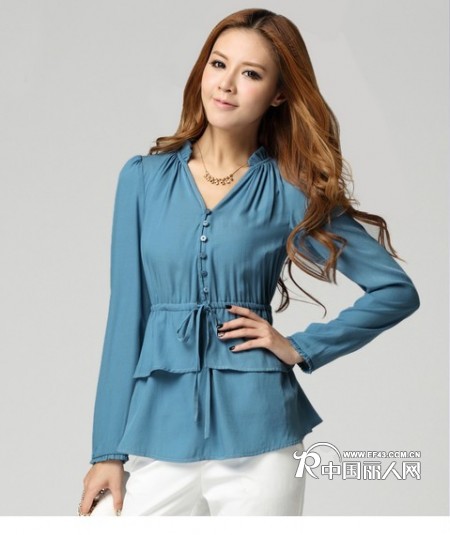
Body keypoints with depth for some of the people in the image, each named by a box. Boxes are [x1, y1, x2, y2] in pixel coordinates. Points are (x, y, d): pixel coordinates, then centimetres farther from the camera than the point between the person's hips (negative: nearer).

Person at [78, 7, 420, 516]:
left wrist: (300, 348, -3)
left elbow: (397, 291, 3)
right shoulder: (143, 178, 6)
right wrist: (108, 451, 1)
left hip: (256, 441, -1)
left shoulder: (289, 192, 1)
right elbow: (126, 313, 4)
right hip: (157, 433, 1)